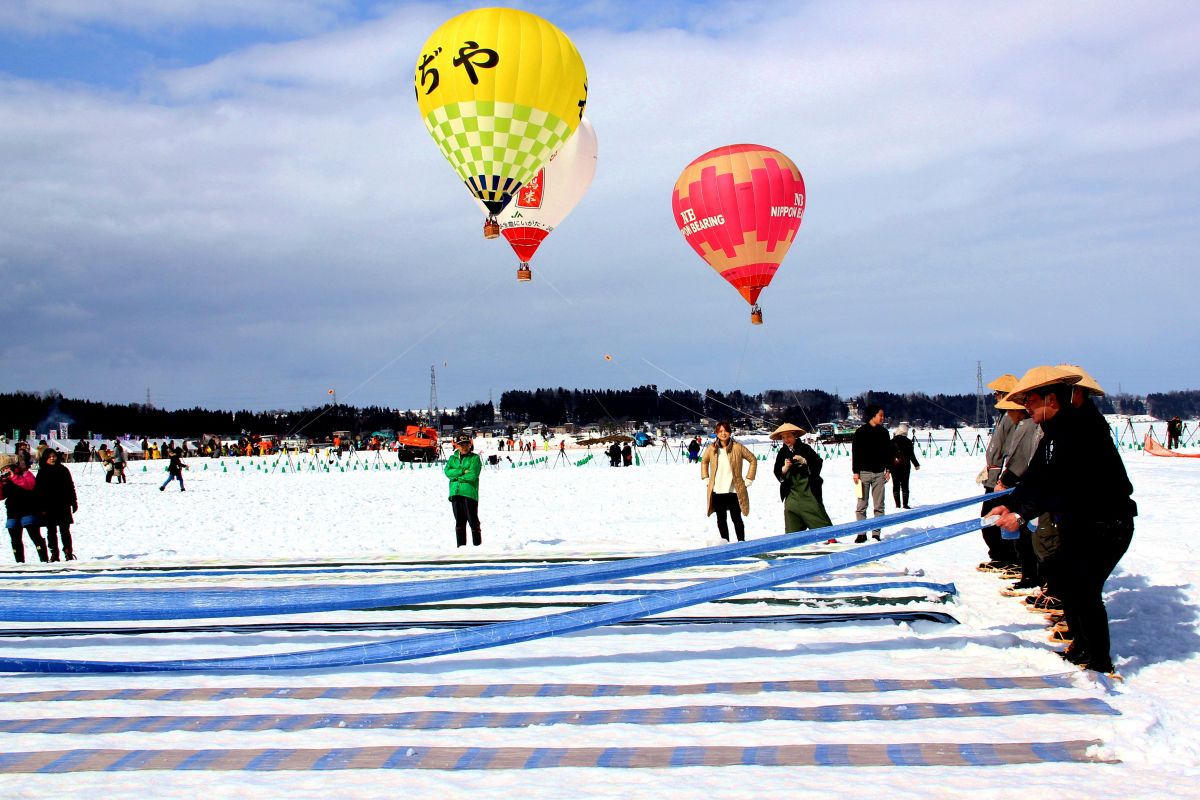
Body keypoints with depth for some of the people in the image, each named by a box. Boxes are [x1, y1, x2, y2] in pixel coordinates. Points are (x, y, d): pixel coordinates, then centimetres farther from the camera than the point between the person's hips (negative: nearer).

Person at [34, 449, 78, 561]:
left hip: (63, 506, 0)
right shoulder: (42, 473, 3)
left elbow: (70, 487, 9)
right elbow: (38, 491, 2)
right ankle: (54, 554, 8)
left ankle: (68, 552, 3)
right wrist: (41, 508, -5)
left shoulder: (63, 470, 5)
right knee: (51, 531, 5)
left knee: (64, 530, 0)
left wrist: (74, 503, 7)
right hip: (48, 507, 0)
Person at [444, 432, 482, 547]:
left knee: (473, 520, -4)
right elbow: (448, 472, -1)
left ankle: (477, 545, 2)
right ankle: (461, 545, 14)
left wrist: (456, 476, -4)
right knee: (459, 521, 9)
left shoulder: (475, 458, 1)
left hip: (469, 493, -4)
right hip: (455, 493, 4)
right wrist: (462, 471, -12)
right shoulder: (452, 458, 15)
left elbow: (472, 475, -11)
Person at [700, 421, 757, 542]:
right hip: (717, 491, 3)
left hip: (734, 490, -3)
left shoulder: (738, 447, -5)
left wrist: (749, 480, 2)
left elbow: (753, 460, 4)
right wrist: (705, 478, 13)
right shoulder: (711, 448, 2)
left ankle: (741, 542, 13)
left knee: (736, 518, 3)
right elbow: (704, 462, 21)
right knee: (721, 519, 9)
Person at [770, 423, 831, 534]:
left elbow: (818, 463, -5)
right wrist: (785, 467, -14)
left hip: (808, 490, -3)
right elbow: (778, 474, 5)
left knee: (819, 517, -1)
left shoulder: (805, 448, -1)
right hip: (792, 493, 3)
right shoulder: (782, 453, 7)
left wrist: (804, 461, -19)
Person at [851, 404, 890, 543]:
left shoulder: (883, 432, 9)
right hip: (864, 472, -3)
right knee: (861, 505, -2)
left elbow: (888, 452, 14)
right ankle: (862, 533, 3)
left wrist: (887, 469, 7)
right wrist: (856, 472, -6)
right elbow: (855, 453, -1)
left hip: (879, 473, 3)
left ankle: (876, 533, 6)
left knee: (879, 506, 2)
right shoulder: (861, 432, -1)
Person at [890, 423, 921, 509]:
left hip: (894, 465, 2)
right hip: (905, 465, -2)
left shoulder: (892, 441, 0)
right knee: (905, 485, 2)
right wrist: (916, 464, 9)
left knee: (896, 485, 6)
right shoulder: (908, 442, -6)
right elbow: (912, 455, -4)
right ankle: (905, 504, 0)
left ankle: (898, 504, 4)